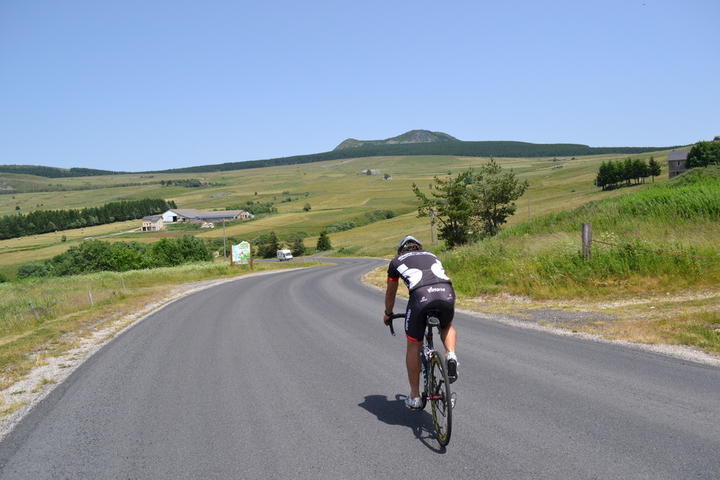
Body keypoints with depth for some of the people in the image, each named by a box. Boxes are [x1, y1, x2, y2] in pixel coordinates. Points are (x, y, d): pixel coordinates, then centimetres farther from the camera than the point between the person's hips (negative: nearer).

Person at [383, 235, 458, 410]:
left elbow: (390, 293, 38)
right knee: (447, 327, 35)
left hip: (421, 296, -2)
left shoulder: (397, 261, 28)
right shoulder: (431, 256, 36)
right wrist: (441, 303, 64)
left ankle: (415, 397, 22)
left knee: (413, 346, 17)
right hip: (447, 293, 3)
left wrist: (388, 314, 56)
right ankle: (451, 356, 5)